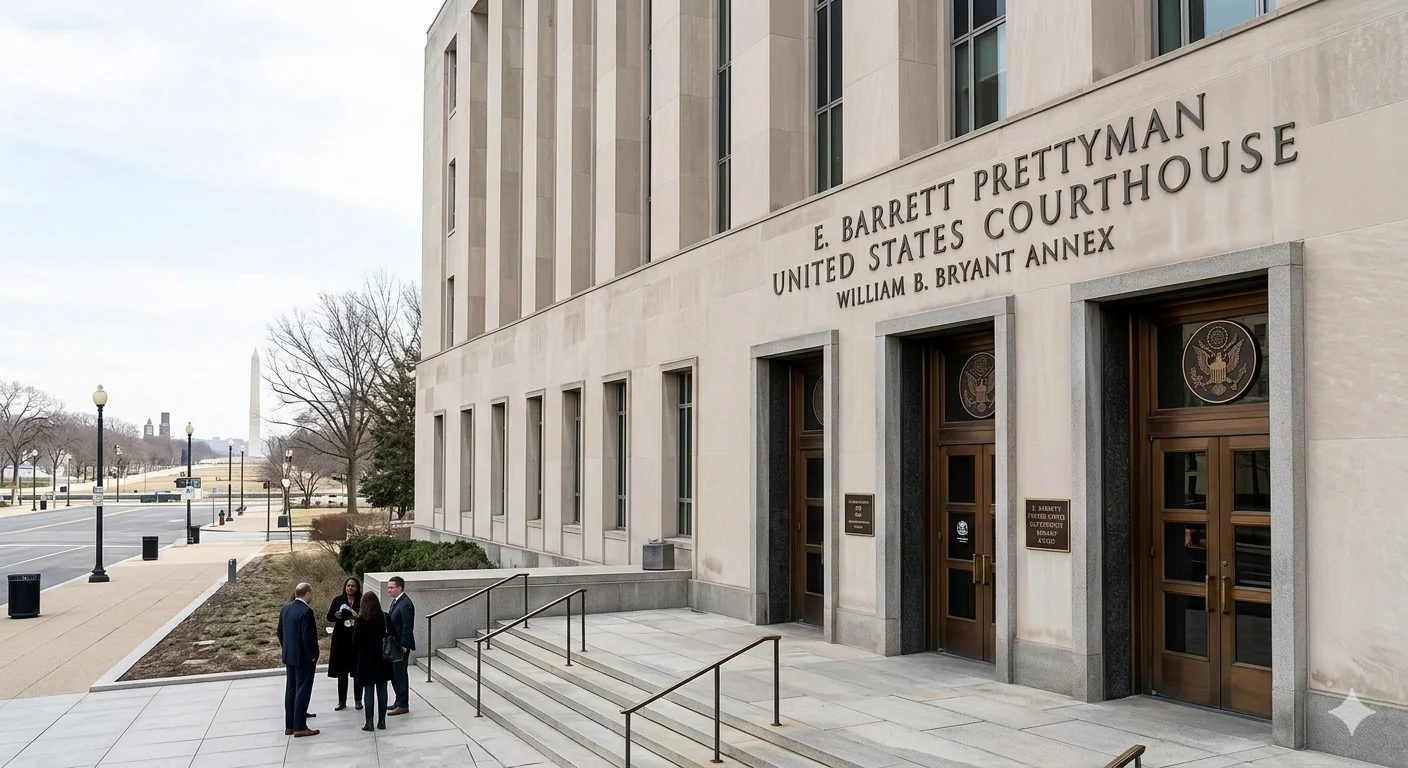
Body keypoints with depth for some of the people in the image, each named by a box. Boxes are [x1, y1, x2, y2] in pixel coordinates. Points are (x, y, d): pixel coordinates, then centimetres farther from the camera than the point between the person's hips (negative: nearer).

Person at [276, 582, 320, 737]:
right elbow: (308, 636, -22)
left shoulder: (285, 609, 6)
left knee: (291, 690, 13)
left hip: (289, 656, 8)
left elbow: (280, 632, 12)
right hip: (304, 657, -8)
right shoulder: (306, 611, -20)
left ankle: (289, 725, 18)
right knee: (302, 691, -2)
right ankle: (300, 727, 0)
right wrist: (313, 655, -12)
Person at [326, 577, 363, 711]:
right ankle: (342, 701, 16)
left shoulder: (362, 601, -3)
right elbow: (329, 617, 5)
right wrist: (335, 616, -15)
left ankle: (358, 700, 16)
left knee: (358, 671, 4)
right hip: (341, 640, 2)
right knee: (341, 671, 7)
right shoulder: (338, 600, 2)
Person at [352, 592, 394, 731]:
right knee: (382, 689, 9)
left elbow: (355, 642, -9)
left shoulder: (361, 620, -12)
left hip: (366, 659, -2)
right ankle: (382, 721, 12)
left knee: (368, 690, 3)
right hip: (382, 659, 2)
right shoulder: (385, 618, -5)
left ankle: (369, 722, 3)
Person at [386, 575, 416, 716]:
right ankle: (399, 701, 28)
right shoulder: (396, 601, 11)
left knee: (400, 674, -2)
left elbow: (407, 627, -22)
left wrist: (402, 646, -22)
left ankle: (403, 705, 6)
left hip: (401, 645, -10)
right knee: (394, 673, 17)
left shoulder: (406, 604, -19)